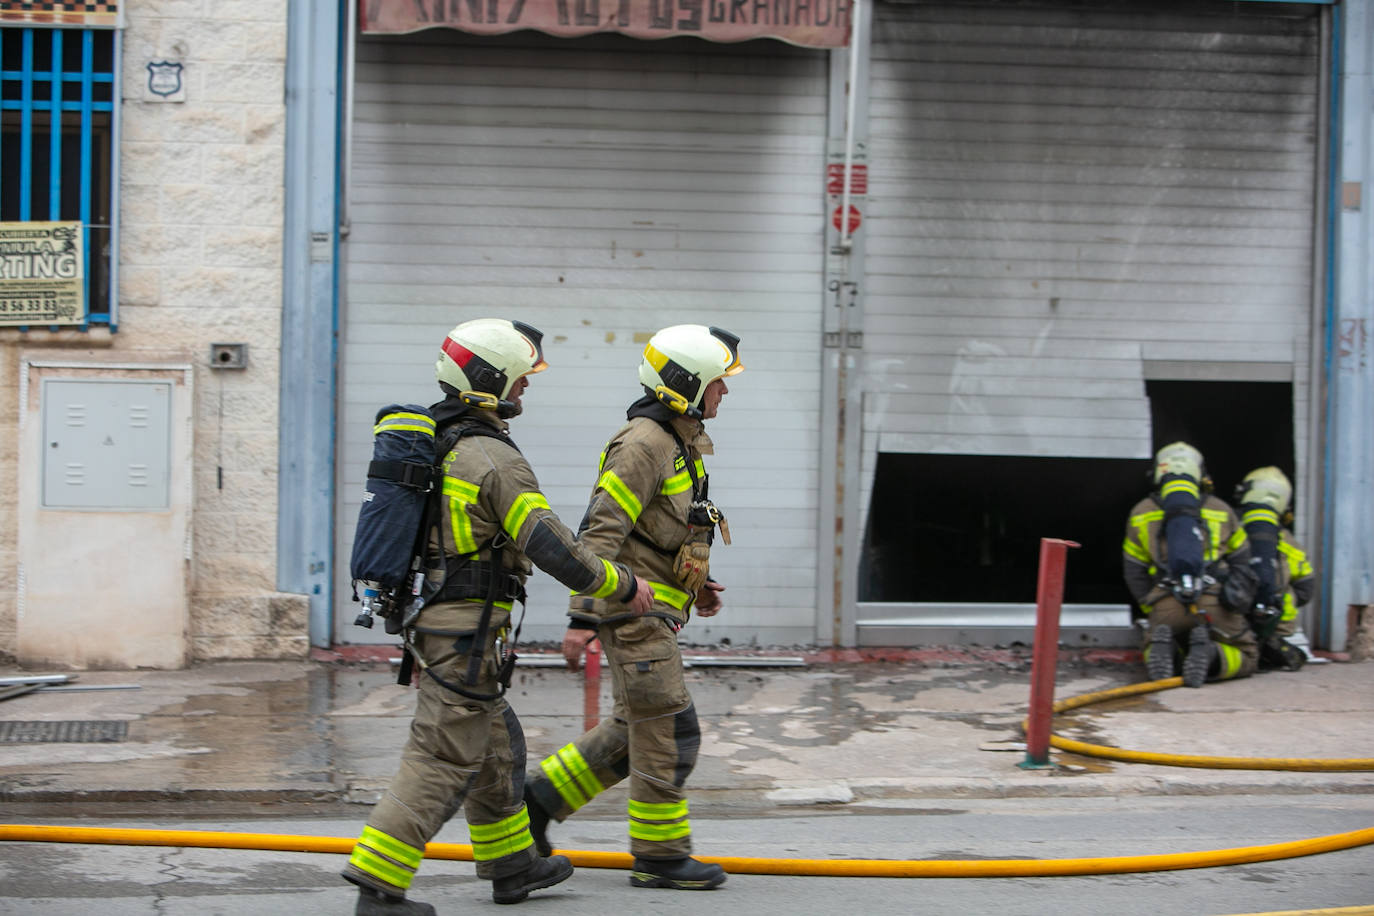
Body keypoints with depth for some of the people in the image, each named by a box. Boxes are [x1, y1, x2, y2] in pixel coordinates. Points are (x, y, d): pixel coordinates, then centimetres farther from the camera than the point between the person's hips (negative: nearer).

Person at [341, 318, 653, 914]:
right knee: (443, 760, -5)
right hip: (468, 626, -10)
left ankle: (512, 865, 30)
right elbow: (553, 550, -22)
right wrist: (623, 586, -9)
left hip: (429, 616, 10)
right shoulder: (496, 461, -18)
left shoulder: (429, 444, 11)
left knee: (495, 745, 20)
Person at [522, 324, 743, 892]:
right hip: (631, 609, -10)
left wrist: (693, 582, 20)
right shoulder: (643, 444, -16)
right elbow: (600, 535, -21)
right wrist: (582, 618, -26)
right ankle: (660, 856, 5)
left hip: (651, 612, 10)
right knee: (669, 735, -4)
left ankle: (539, 796, 23)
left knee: (635, 729, 15)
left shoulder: (679, 443, 15)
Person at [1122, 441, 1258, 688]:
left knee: (1152, 650, 25)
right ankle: (1209, 655, -19)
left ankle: (1161, 646, -12)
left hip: (1166, 605, 1)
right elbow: (1241, 563, 24)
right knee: (1246, 658, 15)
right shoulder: (1222, 511, 20)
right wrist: (1238, 598, 34)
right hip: (1214, 602, -1)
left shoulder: (1140, 514, 20)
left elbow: (1134, 573, 20)